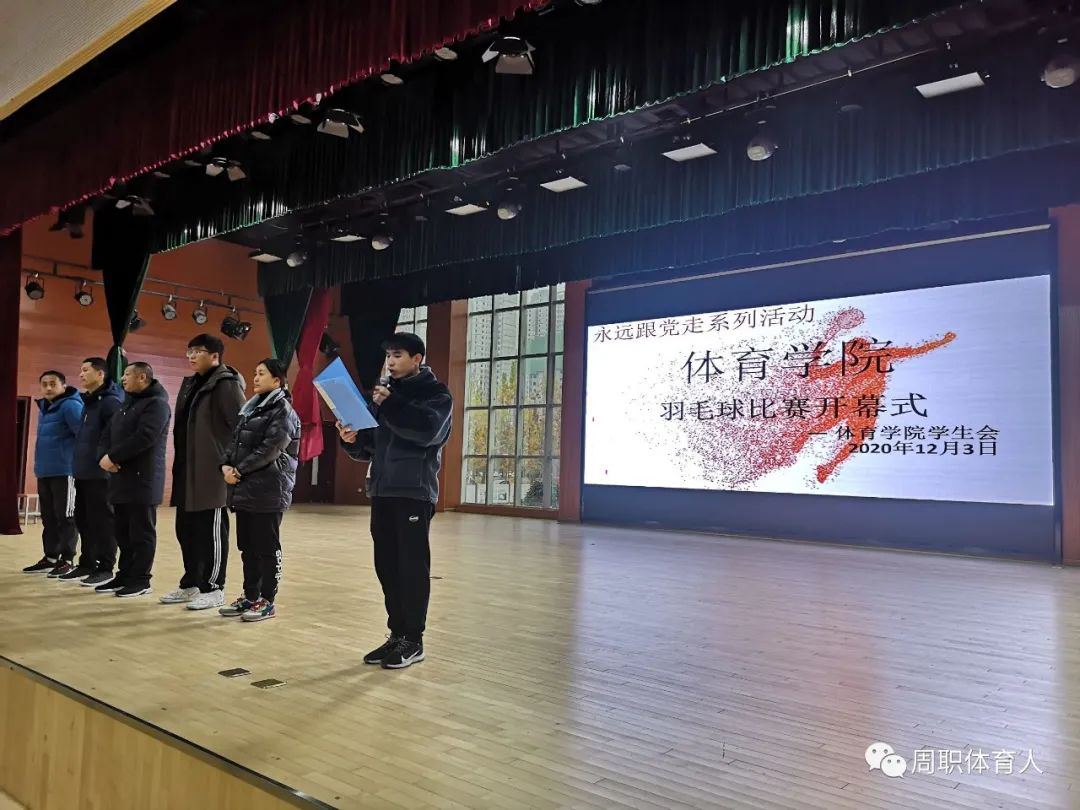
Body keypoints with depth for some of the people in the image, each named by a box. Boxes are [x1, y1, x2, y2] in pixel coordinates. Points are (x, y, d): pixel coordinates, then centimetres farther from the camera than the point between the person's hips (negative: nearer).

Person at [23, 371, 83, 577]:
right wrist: (40, 465, 20)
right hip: (44, 472, 9)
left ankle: (67, 560, 5)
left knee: (65, 517, -2)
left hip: (65, 472, -9)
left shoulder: (70, 406, -13)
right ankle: (50, 558, 24)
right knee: (48, 517, 15)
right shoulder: (44, 407, 16)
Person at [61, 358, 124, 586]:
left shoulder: (110, 402, -13)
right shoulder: (87, 401, 17)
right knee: (83, 521, 14)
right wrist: (79, 464, 17)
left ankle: (105, 568, 4)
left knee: (102, 521, -3)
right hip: (83, 473, 10)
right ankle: (87, 564, 24)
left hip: (100, 473, -10)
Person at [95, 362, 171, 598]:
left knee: (142, 533, -3)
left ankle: (140, 580, 3)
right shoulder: (126, 404, 22)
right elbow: (108, 434, 17)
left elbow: (143, 437, -22)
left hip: (143, 479, -9)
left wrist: (113, 457, -17)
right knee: (123, 532, 13)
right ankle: (125, 575, 22)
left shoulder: (156, 404, -10)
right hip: (121, 477, 9)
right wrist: (104, 456, -4)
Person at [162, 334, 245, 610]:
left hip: (212, 473, -9)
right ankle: (191, 584, 26)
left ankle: (213, 589, 8)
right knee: (186, 530, 14)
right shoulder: (190, 385, 17)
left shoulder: (227, 384, -10)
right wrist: (180, 463, 17)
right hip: (187, 472, 9)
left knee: (211, 531, -1)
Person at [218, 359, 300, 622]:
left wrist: (239, 470, -14)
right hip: (245, 488, 8)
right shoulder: (252, 408, 19)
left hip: (269, 490, -8)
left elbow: (270, 450, -17)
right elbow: (236, 441, 14)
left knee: (267, 548, -1)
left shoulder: (283, 411, -8)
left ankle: (267, 601, 7)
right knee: (247, 547, 13)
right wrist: (226, 465, -4)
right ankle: (250, 597, 23)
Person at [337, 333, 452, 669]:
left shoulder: (436, 393, -1)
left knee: (412, 566, -3)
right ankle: (397, 634, 19)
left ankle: (413, 640, 6)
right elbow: (370, 446, 17)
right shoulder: (383, 391, 18)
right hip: (382, 491, 6)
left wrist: (390, 404, -21)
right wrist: (353, 439, -4)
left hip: (415, 492, -6)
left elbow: (427, 430, -21)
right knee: (387, 566, 9)